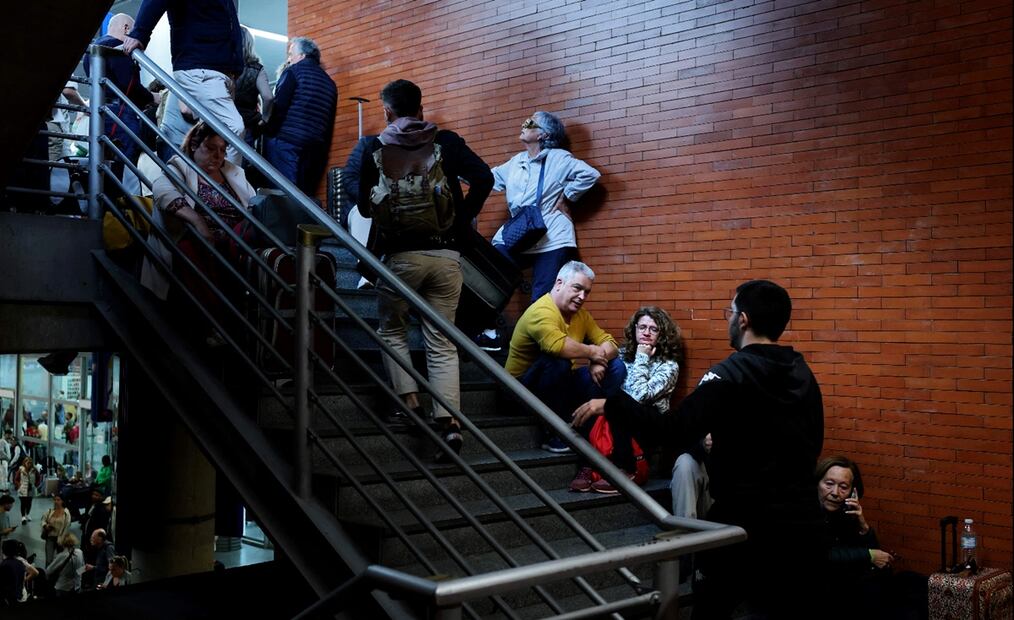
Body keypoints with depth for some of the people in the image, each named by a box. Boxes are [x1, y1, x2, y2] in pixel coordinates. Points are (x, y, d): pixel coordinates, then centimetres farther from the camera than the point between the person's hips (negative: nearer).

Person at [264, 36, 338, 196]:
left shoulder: (293, 71, 2)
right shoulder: (329, 82, 20)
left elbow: (279, 107, -7)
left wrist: (268, 132, 4)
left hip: (287, 142, -6)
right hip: (317, 150, 6)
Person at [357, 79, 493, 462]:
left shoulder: (376, 150, 3)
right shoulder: (446, 142, 4)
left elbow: (365, 206, 7)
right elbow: (484, 178, -9)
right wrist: (462, 220, 2)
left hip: (400, 254, -1)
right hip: (446, 254, 1)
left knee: (392, 329, 21)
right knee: (442, 342, 6)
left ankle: (410, 401, 7)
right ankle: (448, 421, -6)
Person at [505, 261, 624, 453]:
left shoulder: (581, 315, 5)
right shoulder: (541, 311, -22)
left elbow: (610, 344, 4)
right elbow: (557, 345, -42)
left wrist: (599, 361, -20)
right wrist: (591, 352, -24)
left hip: (561, 385, 8)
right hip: (524, 386, -8)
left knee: (616, 367, -2)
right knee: (559, 360, -37)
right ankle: (554, 435, -24)